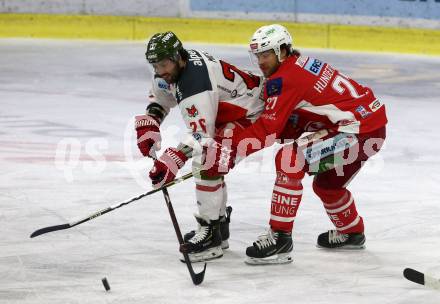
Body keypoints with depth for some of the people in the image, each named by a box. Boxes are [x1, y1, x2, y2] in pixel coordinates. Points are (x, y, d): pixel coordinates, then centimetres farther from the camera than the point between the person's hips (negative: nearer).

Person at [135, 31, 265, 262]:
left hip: (251, 115, -11)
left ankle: (210, 235, -18)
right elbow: (160, 96, 18)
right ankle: (219, 225, 28)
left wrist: (173, 160, -42)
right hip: (224, 112, 11)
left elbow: (201, 134, -35)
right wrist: (148, 124, 3)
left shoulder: (195, 84, -33)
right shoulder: (173, 67, -3)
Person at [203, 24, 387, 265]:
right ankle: (351, 233, 50)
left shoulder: (285, 78, -14)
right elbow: (292, 125, 15)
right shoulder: (300, 66, 16)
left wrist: (229, 149, -18)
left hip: (358, 128, -11)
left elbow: (269, 129, -19)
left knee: (290, 160, -17)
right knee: (326, 184, 27)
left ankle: (280, 237, -15)